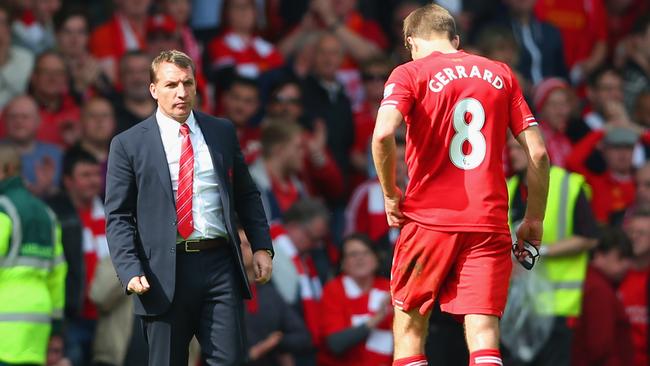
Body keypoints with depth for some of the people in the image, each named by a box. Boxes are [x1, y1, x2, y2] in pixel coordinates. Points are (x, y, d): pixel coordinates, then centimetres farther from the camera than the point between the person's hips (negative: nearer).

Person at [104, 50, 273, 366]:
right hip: (164, 275, -2)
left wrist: (261, 246, 7)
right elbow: (118, 217, 1)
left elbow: (247, 195, 19)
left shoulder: (222, 132, 13)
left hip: (220, 267, 2)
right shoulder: (129, 144, 3)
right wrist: (131, 271, -12)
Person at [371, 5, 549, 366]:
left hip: (429, 218, -2)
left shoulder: (411, 73, 2)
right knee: (483, 336, -4)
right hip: (490, 224, 2)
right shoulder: (501, 75, 13)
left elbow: (383, 134, -16)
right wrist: (534, 220, 14)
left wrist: (390, 193, -2)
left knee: (409, 329, 11)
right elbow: (538, 153, 7)